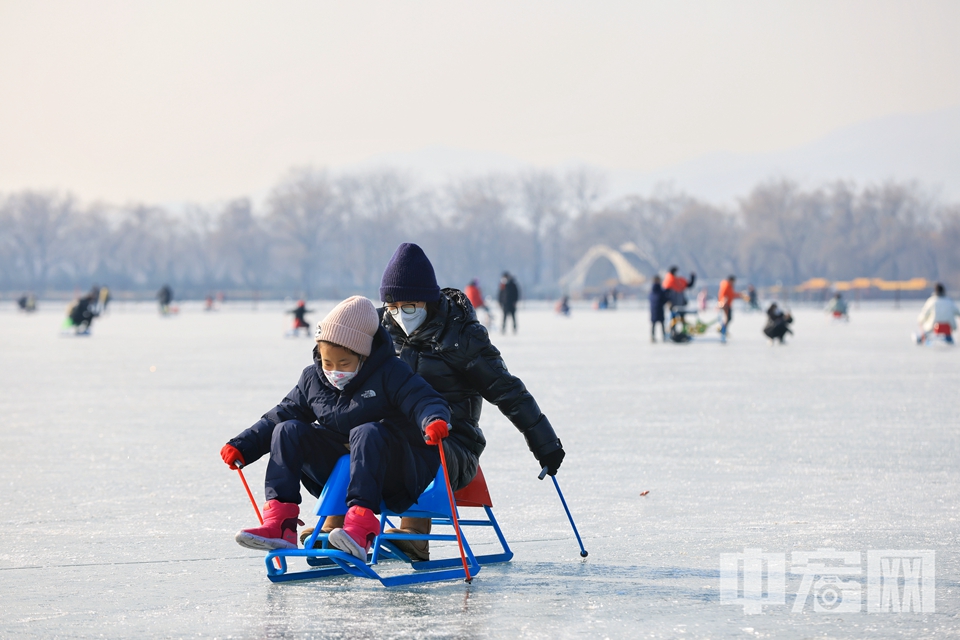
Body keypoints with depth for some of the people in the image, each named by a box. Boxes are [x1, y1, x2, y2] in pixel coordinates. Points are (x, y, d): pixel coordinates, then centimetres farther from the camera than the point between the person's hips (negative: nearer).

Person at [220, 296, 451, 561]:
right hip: (338, 469, 6)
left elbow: (424, 400, -19)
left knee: (367, 433, -37)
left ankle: (361, 526, -52)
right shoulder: (312, 379, 7)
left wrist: (434, 421, -44)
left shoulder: (390, 374, -9)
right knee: (288, 431, -9)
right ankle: (279, 523, -23)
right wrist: (243, 446, 2)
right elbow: (282, 415, 13)